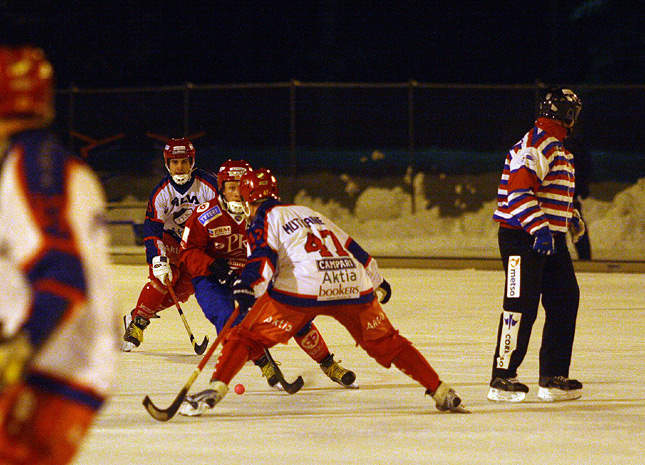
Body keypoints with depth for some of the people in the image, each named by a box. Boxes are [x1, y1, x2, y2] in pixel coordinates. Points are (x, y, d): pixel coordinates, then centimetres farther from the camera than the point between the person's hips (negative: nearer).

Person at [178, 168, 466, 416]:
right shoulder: (310, 214, 31)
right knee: (385, 342, 20)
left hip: (304, 288, -5)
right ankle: (441, 392, 17)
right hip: (353, 284, 6)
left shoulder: (264, 219, 13)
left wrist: (248, 286, -23)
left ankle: (215, 390, -14)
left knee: (247, 336, 3)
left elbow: (262, 256, -8)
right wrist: (378, 282, 47)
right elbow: (353, 249, 35)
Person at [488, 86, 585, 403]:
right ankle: (502, 379, -6)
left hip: (551, 238, 10)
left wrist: (571, 218, 37)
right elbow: (519, 191, -25)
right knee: (521, 306, -10)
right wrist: (538, 229, -31)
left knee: (564, 302, 9)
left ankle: (554, 377, 16)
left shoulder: (556, 148, 19)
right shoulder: (535, 145, -15)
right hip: (523, 238, -10)